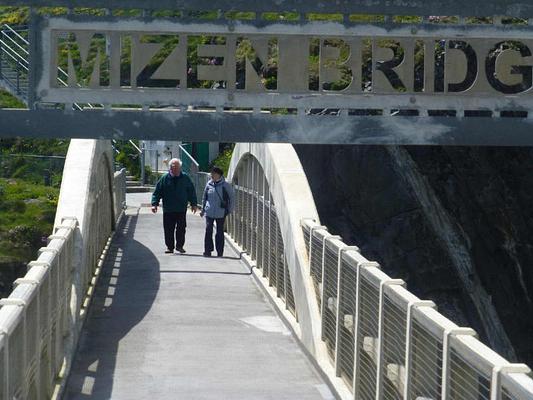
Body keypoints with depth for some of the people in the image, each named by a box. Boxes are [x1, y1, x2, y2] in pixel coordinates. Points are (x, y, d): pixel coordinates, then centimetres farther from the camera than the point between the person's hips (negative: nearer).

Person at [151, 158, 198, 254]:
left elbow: (191, 191, 12)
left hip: (181, 209, 0)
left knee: (181, 228, 1)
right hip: (168, 209, 0)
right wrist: (155, 204, -8)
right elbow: (157, 192, 2)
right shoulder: (164, 178, 1)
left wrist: (193, 204, 8)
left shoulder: (185, 178, 4)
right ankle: (169, 247, 11)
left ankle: (180, 245, 14)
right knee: (168, 229, 2)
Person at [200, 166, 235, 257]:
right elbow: (204, 197, 16)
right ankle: (207, 251, -3)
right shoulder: (209, 184, 5)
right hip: (209, 212, 2)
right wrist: (203, 209, 15)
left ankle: (220, 252, 12)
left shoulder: (225, 185, -3)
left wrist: (230, 210, 1)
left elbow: (232, 197, 4)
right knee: (208, 230, -8)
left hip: (221, 213, -2)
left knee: (220, 232, 5)